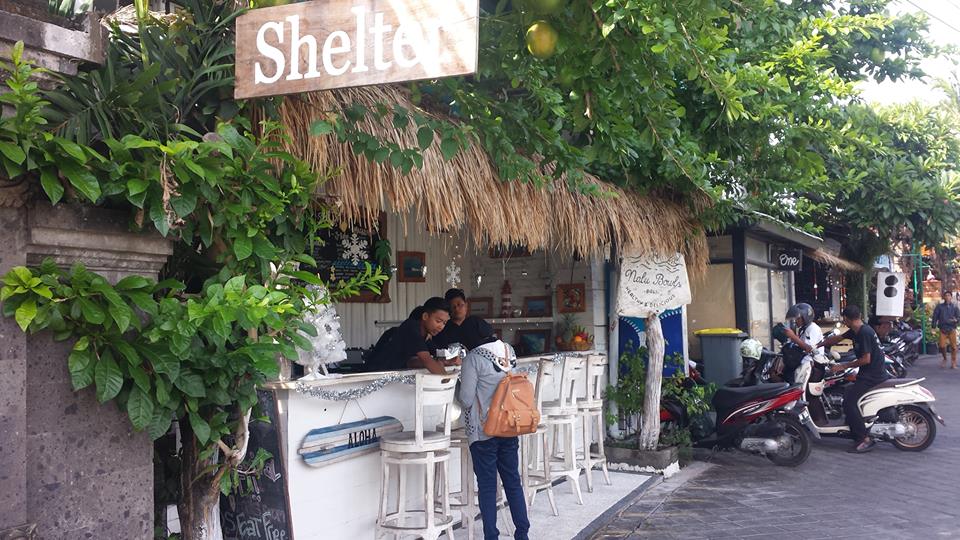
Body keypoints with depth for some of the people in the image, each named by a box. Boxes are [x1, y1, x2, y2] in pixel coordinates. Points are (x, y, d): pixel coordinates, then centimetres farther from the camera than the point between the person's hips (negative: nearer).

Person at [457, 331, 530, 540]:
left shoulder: (473, 358, -15)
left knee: (487, 486, 3)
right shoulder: (509, 351, 2)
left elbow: (466, 399, -16)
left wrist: (459, 389, 7)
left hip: (484, 431, -5)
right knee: (513, 481, 13)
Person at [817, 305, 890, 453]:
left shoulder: (864, 332, -18)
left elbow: (866, 359, -21)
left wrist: (843, 366, -15)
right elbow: (837, 338, 23)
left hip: (872, 376, -11)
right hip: (867, 374, 11)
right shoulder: (856, 331, 11)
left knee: (849, 400, -20)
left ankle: (865, 439, -19)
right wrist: (817, 346, 26)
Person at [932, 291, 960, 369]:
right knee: (942, 346, -9)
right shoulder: (939, 306, 7)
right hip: (943, 329, 0)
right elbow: (935, 316, 6)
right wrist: (934, 327, -2)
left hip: (952, 329, 0)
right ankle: (944, 359, 18)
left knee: (953, 346, -2)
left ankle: (953, 363, 10)